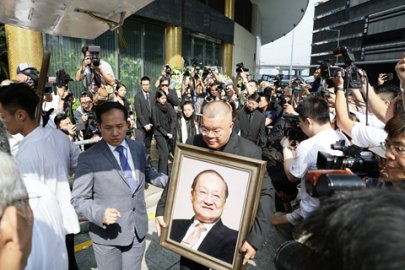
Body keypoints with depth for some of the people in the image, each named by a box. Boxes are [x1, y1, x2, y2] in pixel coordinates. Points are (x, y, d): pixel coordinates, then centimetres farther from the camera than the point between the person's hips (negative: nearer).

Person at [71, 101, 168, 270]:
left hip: (138, 230, 4)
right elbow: (78, 200, -11)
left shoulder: (138, 147, -1)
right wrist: (100, 213, -29)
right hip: (107, 235, -4)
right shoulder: (89, 158, -15)